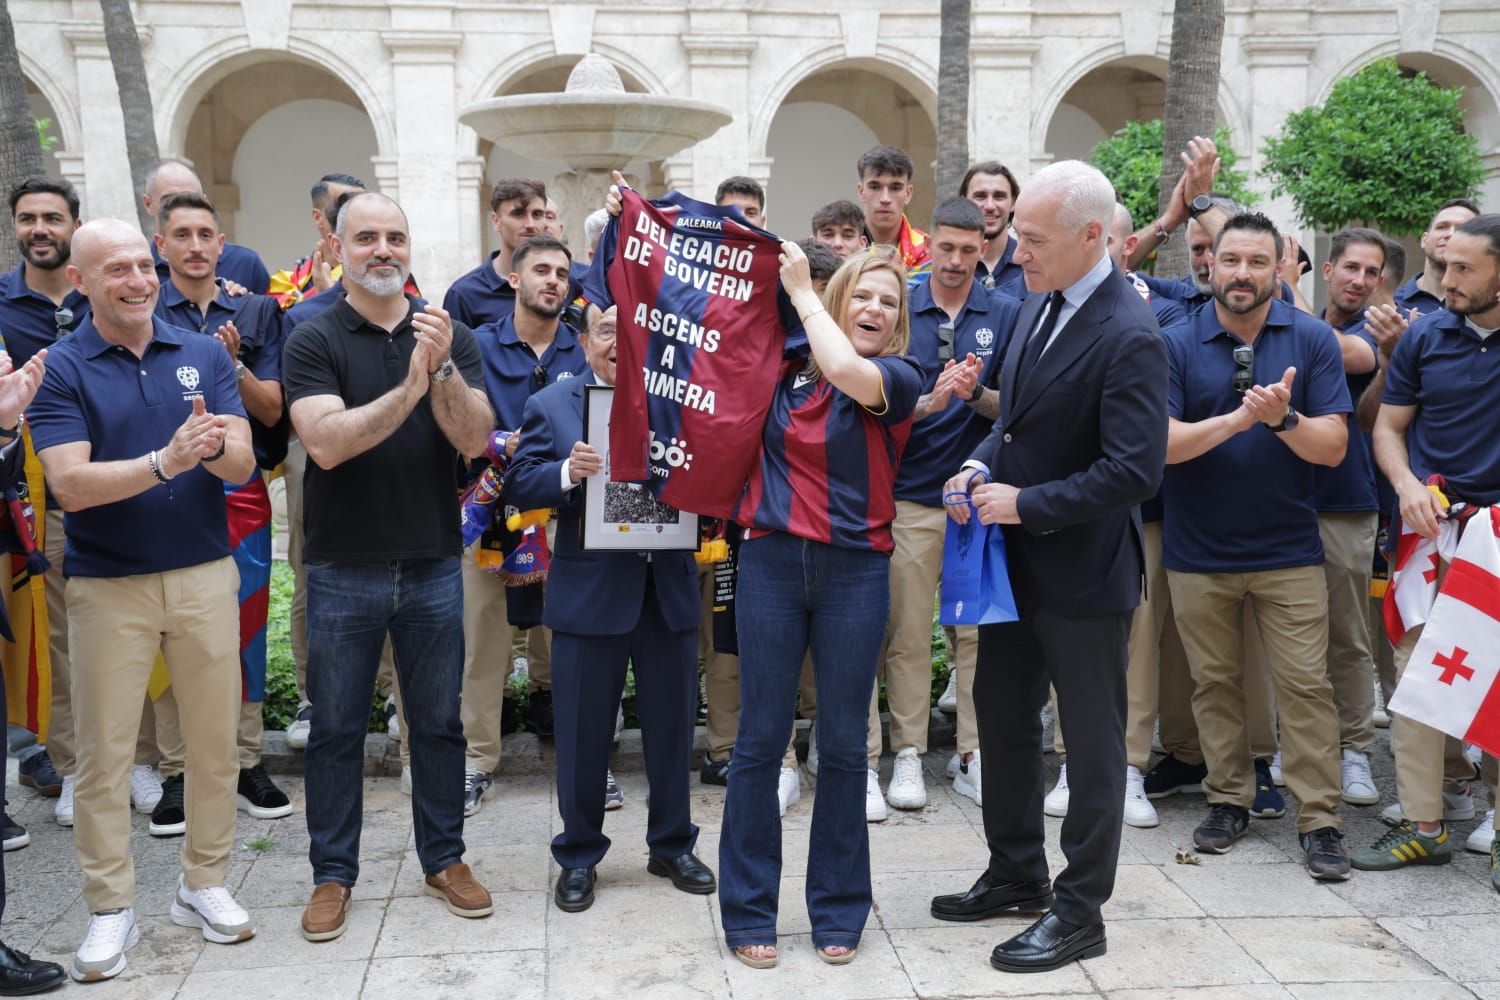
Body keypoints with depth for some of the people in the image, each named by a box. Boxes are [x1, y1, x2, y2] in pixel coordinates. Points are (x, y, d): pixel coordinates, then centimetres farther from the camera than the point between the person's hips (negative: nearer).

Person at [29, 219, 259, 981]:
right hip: (107, 586, -2)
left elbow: (243, 465, -3)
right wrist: (165, 461, -29)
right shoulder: (59, 370, -4)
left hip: (205, 575, 2)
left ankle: (204, 885, 25)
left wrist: (214, 447, -26)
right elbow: (70, 484, -15)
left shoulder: (204, 355, 3)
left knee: (214, 739, 9)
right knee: (103, 753, 5)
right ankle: (110, 910, 19)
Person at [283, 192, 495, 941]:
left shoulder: (449, 336, 3)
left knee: (438, 721, 12)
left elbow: (475, 441, -9)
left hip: (432, 564, 2)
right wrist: (408, 389, -27)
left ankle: (444, 857, 27)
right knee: (335, 728, 9)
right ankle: (332, 873, 22)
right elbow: (326, 441, -19)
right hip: (343, 570, -2)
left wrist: (443, 368, -24)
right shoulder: (313, 340, -4)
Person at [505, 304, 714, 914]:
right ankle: (578, 857, 24)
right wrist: (567, 473, -23)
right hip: (589, 592, -2)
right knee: (583, 731, 7)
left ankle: (673, 846, 31)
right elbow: (519, 487, -6)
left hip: (668, 589, 2)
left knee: (672, 724, 13)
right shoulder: (550, 406, 2)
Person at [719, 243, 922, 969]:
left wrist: (801, 290, -10)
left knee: (843, 743, 7)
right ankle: (747, 910, 18)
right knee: (761, 739, 4)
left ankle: (839, 910, 23)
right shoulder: (785, 365, 7)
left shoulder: (901, 376, 0)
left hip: (855, 570, -1)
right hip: (772, 561, 1)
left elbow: (849, 373, -20)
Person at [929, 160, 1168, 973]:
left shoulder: (1129, 338, -22)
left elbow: (1134, 471, -26)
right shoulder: (1039, 299, 4)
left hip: (1082, 572, -9)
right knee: (1000, 712, 19)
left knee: (1091, 738, 8)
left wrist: (1025, 503, -21)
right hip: (1016, 560, 9)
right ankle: (1016, 872, 38)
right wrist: (983, 466, -2)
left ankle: (1080, 909, 23)